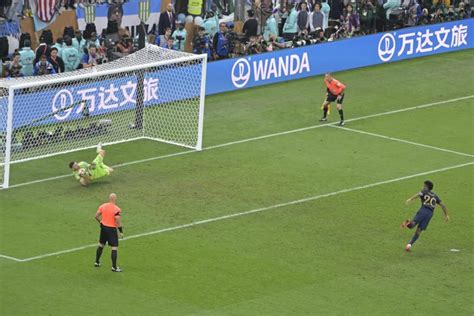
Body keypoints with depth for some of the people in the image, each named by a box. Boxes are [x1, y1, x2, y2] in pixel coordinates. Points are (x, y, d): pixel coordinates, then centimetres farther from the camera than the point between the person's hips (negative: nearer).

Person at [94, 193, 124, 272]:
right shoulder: (117, 209, -17)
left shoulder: (103, 206, 0)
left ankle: (97, 262, 33)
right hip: (112, 229, -6)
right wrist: (121, 231, -10)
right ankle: (114, 267, -1)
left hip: (103, 227, 6)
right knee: (114, 248, 0)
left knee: (101, 245, 22)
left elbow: (96, 216, 5)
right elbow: (118, 221, -20)